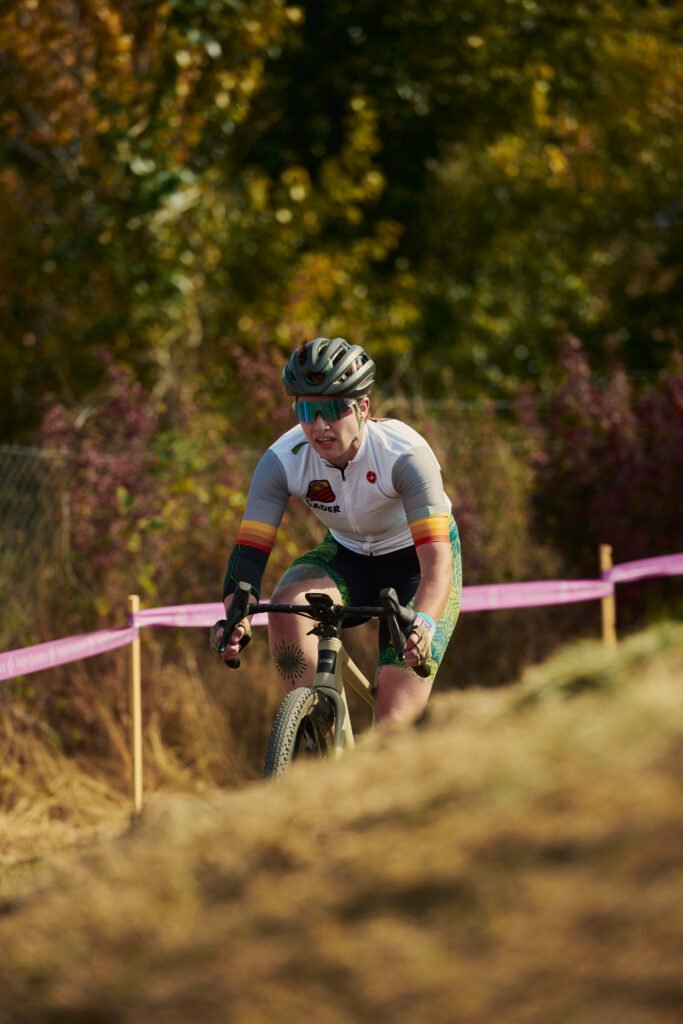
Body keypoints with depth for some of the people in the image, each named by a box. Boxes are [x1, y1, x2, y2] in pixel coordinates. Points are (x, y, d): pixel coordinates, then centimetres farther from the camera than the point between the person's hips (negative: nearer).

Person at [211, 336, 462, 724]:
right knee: (288, 602, -32)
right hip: (347, 557, 3)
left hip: (413, 560, -3)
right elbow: (250, 548, -27)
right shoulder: (283, 460, -24)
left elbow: (437, 559, -41)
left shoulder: (405, 454, -33)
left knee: (393, 720, -17)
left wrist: (422, 624, -60)